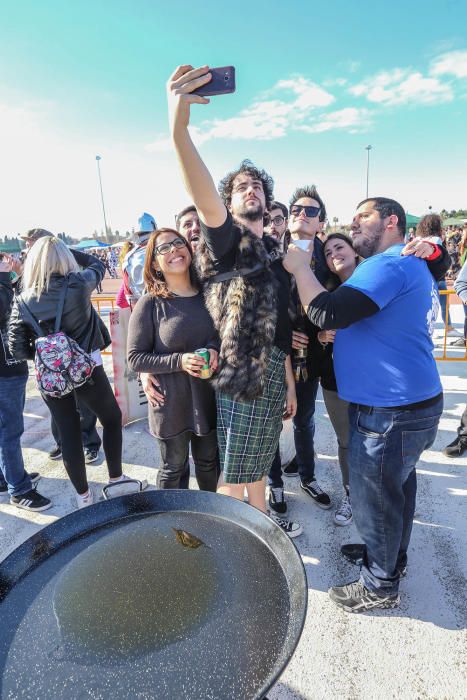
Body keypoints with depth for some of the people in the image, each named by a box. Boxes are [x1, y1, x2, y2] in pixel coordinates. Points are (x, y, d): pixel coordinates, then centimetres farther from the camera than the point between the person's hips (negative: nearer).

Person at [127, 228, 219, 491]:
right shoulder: (150, 304, -11)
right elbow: (135, 358, -10)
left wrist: (215, 349, -12)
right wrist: (179, 361, -24)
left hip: (210, 398, 4)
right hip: (171, 403, -3)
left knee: (209, 463, 22)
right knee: (174, 469, 16)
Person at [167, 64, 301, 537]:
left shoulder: (274, 253, 16)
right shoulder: (226, 241, -6)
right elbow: (204, 201, -30)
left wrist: (290, 383, 17)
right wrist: (178, 128, -46)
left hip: (273, 374, 8)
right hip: (241, 374, -7)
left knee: (259, 461, 23)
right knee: (233, 473, 4)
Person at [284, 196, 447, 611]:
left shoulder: (389, 265, -19)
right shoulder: (410, 265, 17)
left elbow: (327, 314, -27)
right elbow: (363, 321, 23)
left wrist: (300, 267, -14)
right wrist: (338, 331, 6)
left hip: (391, 410, -10)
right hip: (410, 402, 10)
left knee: (374, 498, 6)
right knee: (396, 486, 24)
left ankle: (380, 586, 26)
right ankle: (391, 556, 44)